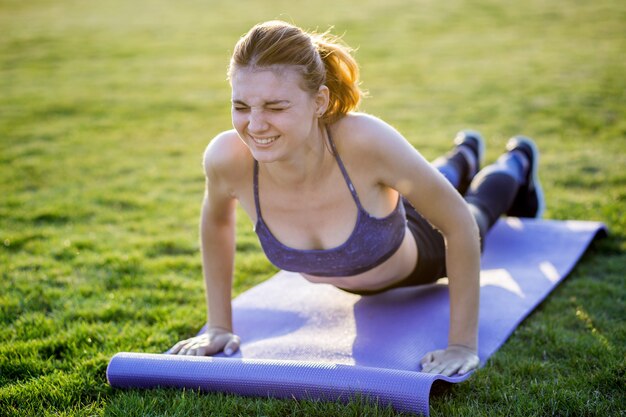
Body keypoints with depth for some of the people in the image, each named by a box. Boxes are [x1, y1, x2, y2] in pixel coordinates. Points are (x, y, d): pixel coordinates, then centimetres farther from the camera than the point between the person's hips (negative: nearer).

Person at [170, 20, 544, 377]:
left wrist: (463, 344, -30)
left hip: (420, 253, -3)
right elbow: (217, 220, -14)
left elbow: (461, 225, -33)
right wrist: (219, 326, -11)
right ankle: (464, 155, 72)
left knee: (479, 204, 34)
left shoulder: (365, 140, -47)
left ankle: (518, 161, 68)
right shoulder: (226, 158, -38)